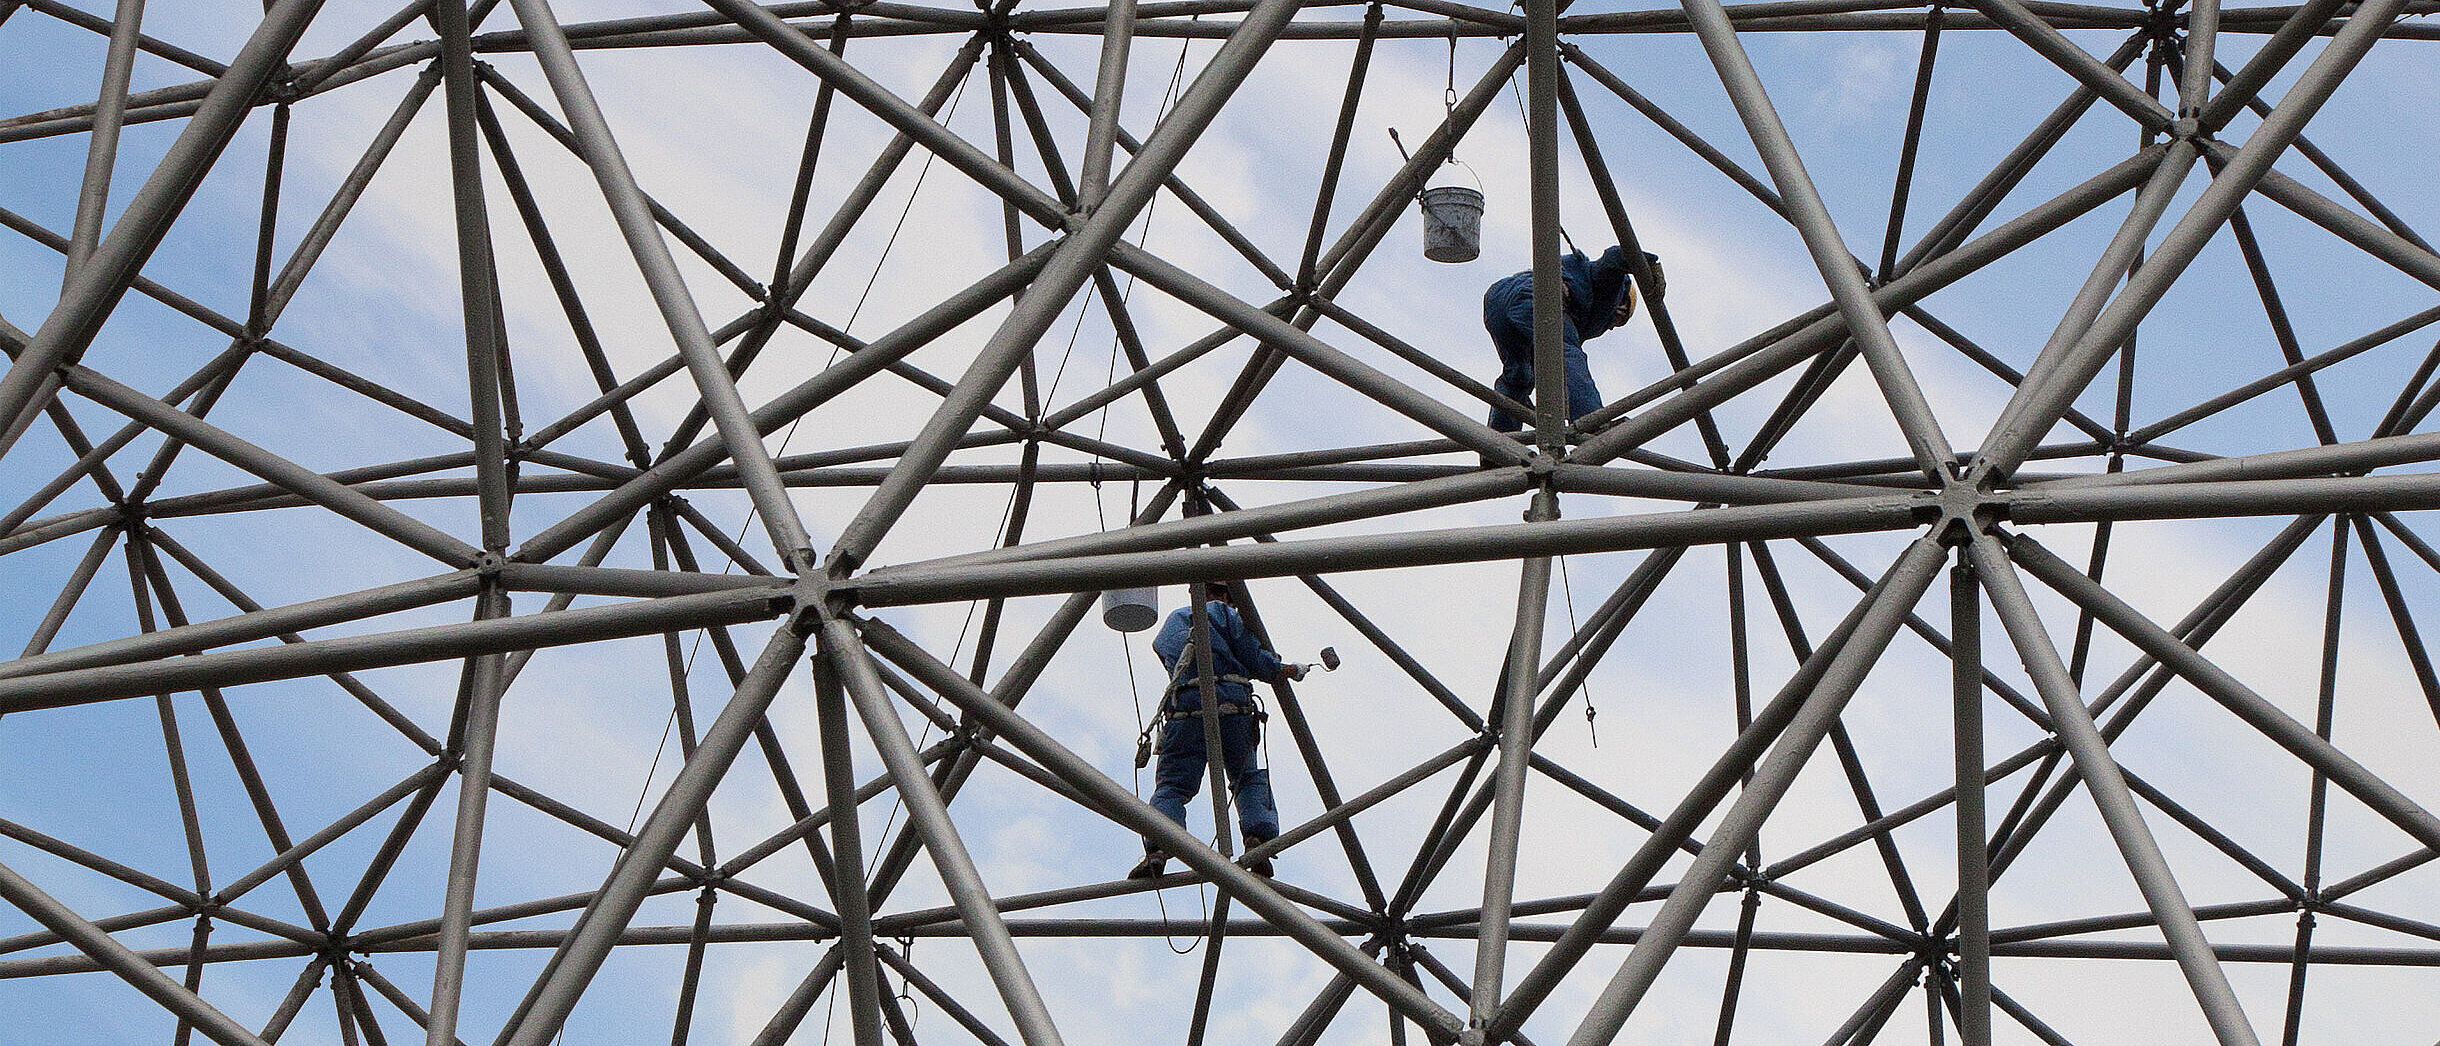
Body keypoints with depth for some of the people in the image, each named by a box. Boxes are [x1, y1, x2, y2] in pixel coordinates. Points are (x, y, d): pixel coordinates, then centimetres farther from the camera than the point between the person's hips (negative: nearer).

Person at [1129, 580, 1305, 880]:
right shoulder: (1224, 614, 14)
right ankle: (1258, 838, -11)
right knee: (1250, 779, 13)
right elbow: (1256, 661, 4)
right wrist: (1291, 670, 21)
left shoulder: (1174, 621, 28)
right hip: (1232, 703, -1)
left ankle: (1157, 849, -28)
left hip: (1185, 707, 1)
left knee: (1171, 784, -4)